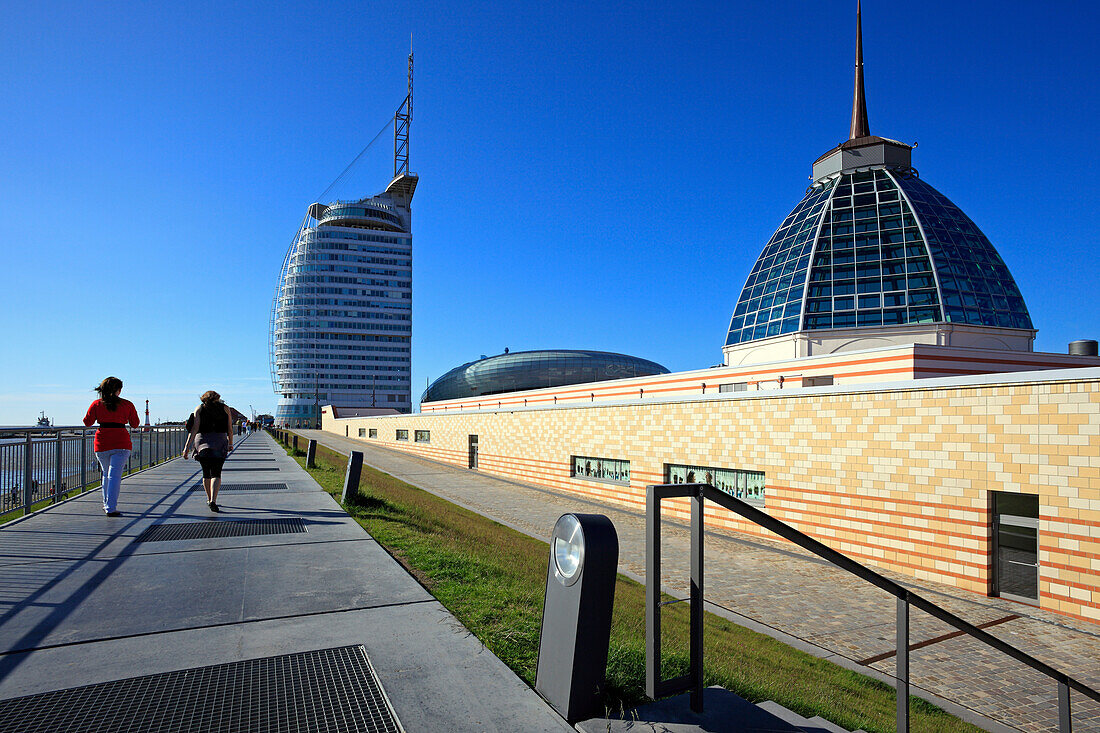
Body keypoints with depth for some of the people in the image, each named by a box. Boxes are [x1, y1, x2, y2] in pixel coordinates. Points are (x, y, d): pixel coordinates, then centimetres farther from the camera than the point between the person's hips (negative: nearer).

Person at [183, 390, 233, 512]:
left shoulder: (199, 408, 7)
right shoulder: (225, 408, 8)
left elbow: (194, 428, -5)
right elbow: (230, 429, 8)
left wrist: (187, 446, -8)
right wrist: (230, 443, 21)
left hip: (202, 441, 1)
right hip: (220, 442, -1)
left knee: (206, 472, 15)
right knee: (216, 473, -2)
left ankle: (209, 499, 28)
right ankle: (213, 501, -20)